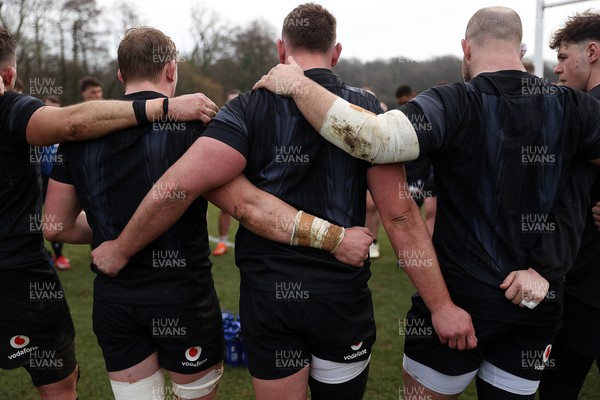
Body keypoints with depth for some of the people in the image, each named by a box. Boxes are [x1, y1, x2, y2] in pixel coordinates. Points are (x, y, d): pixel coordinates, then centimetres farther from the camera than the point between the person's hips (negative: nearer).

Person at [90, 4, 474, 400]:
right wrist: (442, 305, -6)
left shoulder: (249, 108, -7)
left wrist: (121, 248, -4)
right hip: (341, 295, 1)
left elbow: (181, 184, -18)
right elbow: (400, 215, -11)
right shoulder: (367, 109, -5)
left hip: (266, 294, 0)